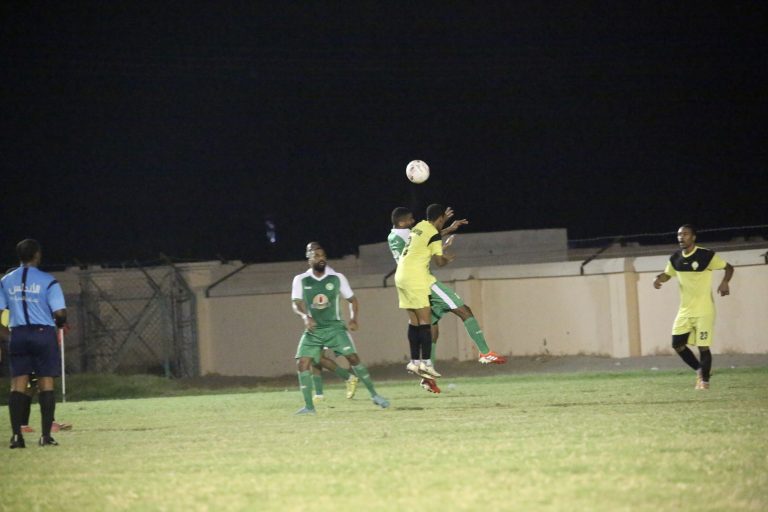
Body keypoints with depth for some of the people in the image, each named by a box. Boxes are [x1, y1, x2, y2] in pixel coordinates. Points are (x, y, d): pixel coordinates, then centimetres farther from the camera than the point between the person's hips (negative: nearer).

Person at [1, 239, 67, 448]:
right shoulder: (48, 281, -6)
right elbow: (60, 313, -10)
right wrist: (61, 324, 11)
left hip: (18, 335, 3)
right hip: (43, 333, -3)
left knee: (18, 385, 4)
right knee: (46, 384, 2)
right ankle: (46, 435, -2)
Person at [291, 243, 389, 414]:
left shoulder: (337, 278, 0)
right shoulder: (301, 280, -1)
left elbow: (352, 299, 10)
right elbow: (296, 303, -9)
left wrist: (353, 319, -6)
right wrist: (305, 316, -29)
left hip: (335, 327, -1)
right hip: (313, 330, 1)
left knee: (353, 357, -13)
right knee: (303, 362, -13)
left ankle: (374, 395, 0)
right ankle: (309, 406, -4)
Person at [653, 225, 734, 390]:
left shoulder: (706, 256, -12)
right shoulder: (675, 258, 4)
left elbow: (728, 267, -4)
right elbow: (668, 274, 20)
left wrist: (724, 282, -23)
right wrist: (659, 279, -3)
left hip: (704, 311, -6)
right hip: (685, 311, 6)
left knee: (703, 346, -7)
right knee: (677, 344, 2)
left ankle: (705, 380, 8)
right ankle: (700, 370, 23)